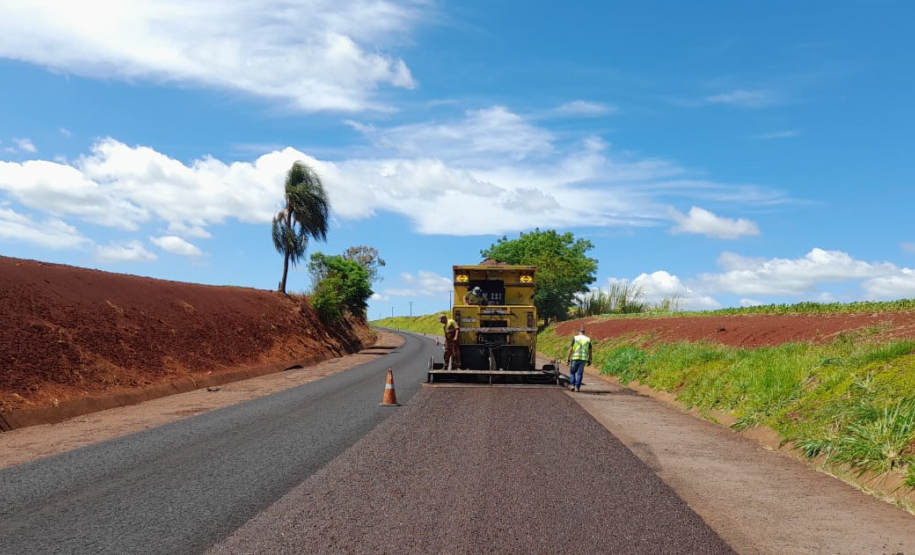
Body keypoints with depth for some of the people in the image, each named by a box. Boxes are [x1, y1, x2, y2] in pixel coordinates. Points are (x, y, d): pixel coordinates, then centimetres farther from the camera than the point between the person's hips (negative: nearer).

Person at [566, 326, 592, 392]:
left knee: (572, 372, 11)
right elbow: (590, 351, 6)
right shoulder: (588, 339, 6)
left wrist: (568, 358, 0)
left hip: (575, 358, -2)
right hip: (583, 359, 2)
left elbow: (571, 349, -5)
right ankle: (577, 387, 3)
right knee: (580, 373, 6)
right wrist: (589, 360, 12)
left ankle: (572, 385, -1)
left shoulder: (575, 338, -2)